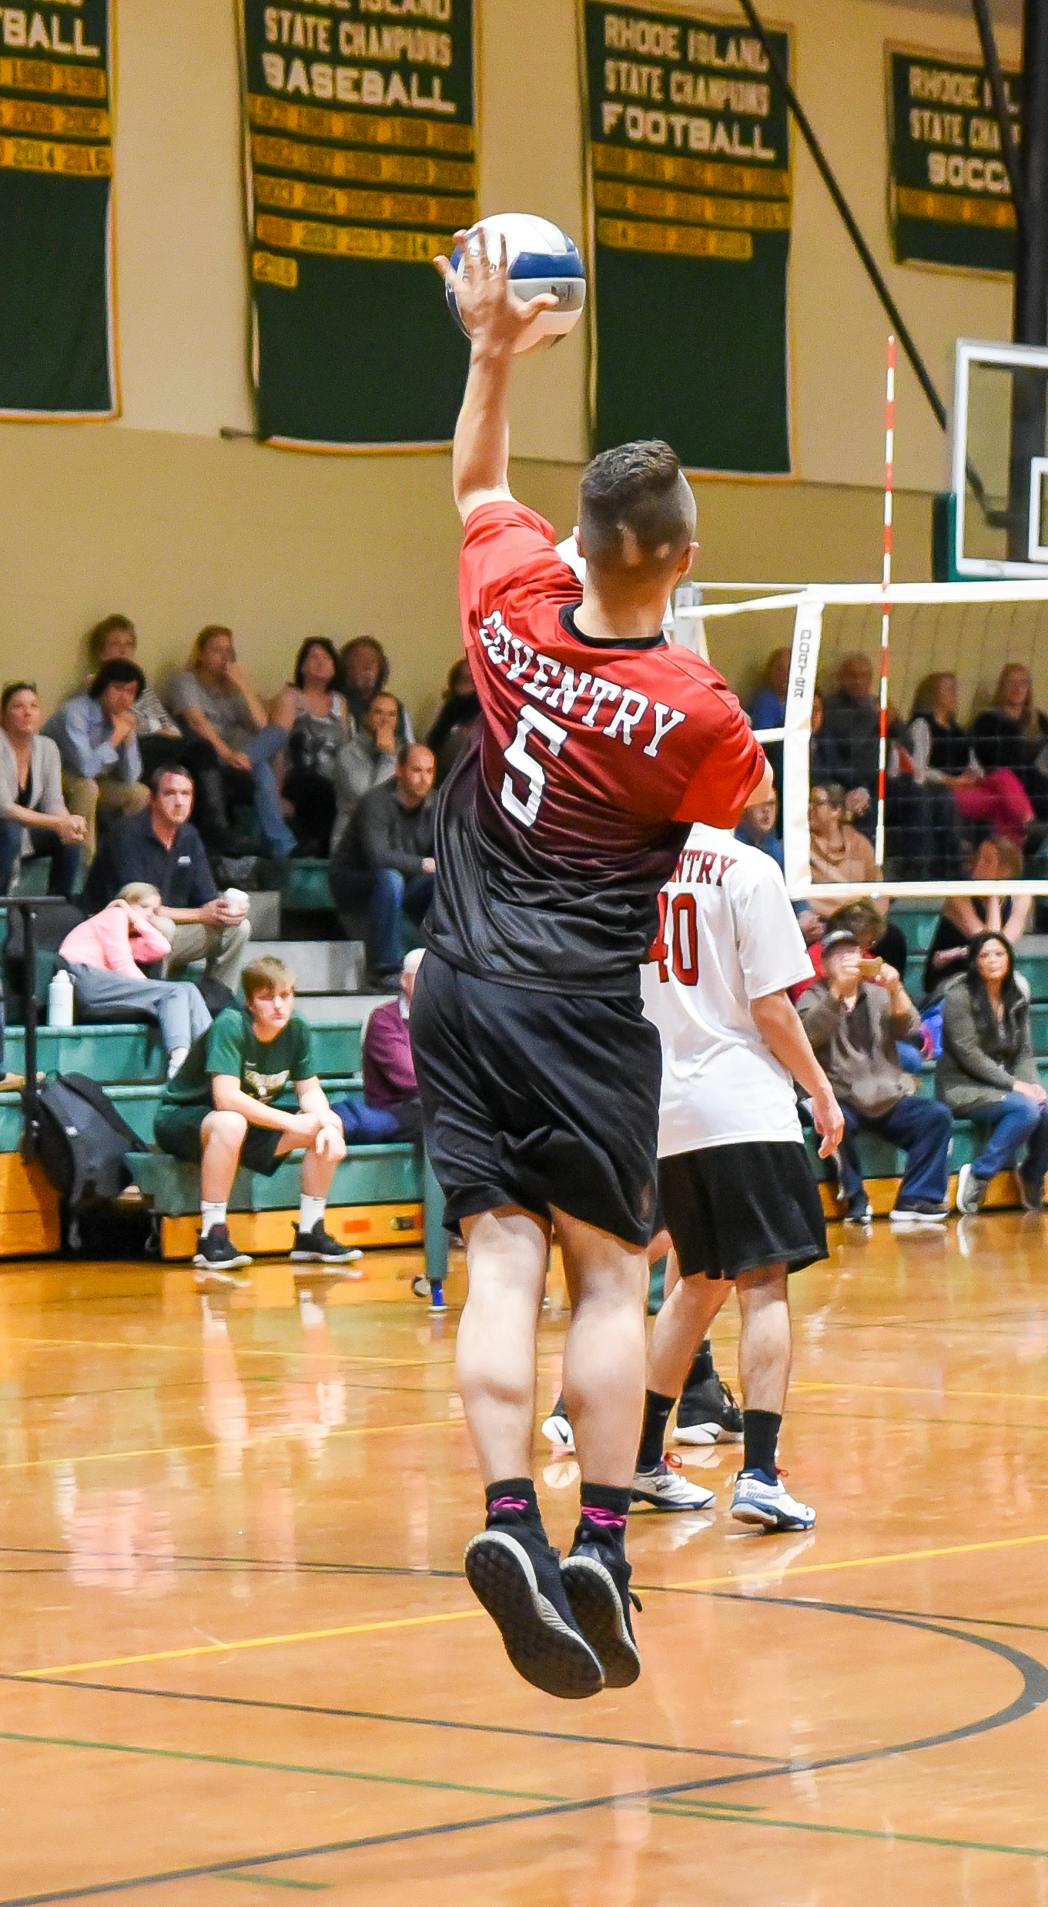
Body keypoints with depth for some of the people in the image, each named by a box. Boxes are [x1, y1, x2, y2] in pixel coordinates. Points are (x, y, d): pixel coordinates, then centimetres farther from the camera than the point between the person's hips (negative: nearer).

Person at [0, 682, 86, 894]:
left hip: (22, 835, 6)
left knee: (71, 836, -14)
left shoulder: (47, 747, -1)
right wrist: (58, 823, -31)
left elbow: (54, 803, -2)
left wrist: (69, 822, -27)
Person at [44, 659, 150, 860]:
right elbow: (85, 767, -37)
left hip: (88, 782, 8)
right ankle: (85, 862, -25)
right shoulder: (75, 712, -27)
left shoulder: (123, 717, -3)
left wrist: (128, 737, -18)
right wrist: (116, 737, -28)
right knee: (87, 787, -35)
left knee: (140, 794, -5)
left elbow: (130, 778, -5)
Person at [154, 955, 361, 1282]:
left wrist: (327, 1123, -23)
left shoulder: (296, 1030, -7)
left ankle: (310, 1234, 1)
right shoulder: (231, 1025, -27)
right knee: (230, 1123, -40)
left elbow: (310, 1091, 0)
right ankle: (213, 1239, -31)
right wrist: (293, 1122, -30)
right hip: (183, 1120, -7)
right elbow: (226, 1098, -35)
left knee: (328, 1126, -7)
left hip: (251, 1121, 7)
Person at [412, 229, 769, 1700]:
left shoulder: (516, 610, -3)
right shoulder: (691, 708, -14)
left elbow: (478, 487, 19)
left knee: (502, 1261, -3)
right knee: (609, 1273, 3)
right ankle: (600, 1549, -6)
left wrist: (494, 348, 26)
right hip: (584, 1006, -4)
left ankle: (509, 1518, -18)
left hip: (464, 990, 4)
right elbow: (742, 804, 10)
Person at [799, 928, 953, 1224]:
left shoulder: (878, 994, 17)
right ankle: (855, 1200, -18)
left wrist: (895, 991, -19)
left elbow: (908, 1029, 0)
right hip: (843, 1101, -3)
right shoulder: (813, 998, 8)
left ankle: (915, 1200, -23)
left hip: (889, 1100, 3)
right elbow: (810, 1034, -14)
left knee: (937, 1114, -21)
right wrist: (839, 989, -25)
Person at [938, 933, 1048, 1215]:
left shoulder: (1017, 997, 11)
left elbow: (1024, 1053, 11)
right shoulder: (960, 996, -8)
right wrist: (1014, 1085, -18)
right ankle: (979, 1176, -20)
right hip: (963, 1088, -6)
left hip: (1001, 1087, 6)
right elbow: (968, 1054, -14)